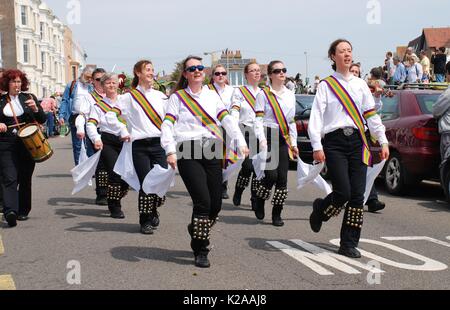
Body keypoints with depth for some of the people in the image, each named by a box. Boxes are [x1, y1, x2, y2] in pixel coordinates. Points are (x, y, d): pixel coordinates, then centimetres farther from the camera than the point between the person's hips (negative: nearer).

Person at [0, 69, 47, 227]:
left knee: (25, 179, 9)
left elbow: (43, 120, 5)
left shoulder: (29, 98, 8)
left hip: (27, 144, 1)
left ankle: (23, 211, 23)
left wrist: (35, 109, -13)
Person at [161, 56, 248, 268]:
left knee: (216, 204, -1)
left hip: (212, 152, 4)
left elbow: (227, 120, 12)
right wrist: (170, 151, -15)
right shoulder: (177, 97, 9)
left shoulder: (212, 95, 20)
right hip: (189, 153, -4)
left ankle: (196, 231, 30)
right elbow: (167, 125, 0)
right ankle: (200, 252, -3)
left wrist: (241, 143, -1)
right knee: (203, 201, -16)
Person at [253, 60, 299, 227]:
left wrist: (294, 143, 13)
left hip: (284, 138, 5)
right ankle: (260, 201, 13)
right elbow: (258, 120, -6)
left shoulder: (290, 95, 14)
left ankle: (277, 214, 8)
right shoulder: (263, 94, -1)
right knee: (271, 174, -15)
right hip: (268, 136, -4)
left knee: (282, 177, -1)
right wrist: (262, 141, -17)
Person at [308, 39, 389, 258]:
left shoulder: (360, 84, 14)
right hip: (335, 142, -4)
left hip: (357, 141, 4)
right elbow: (316, 117, -4)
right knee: (343, 192, -13)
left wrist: (383, 141, 7)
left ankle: (349, 244, 7)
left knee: (358, 195, -2)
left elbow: (372, 115, 14)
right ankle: (319, 210, 20)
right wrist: (317, 147, -13)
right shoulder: (326, 85, 3)